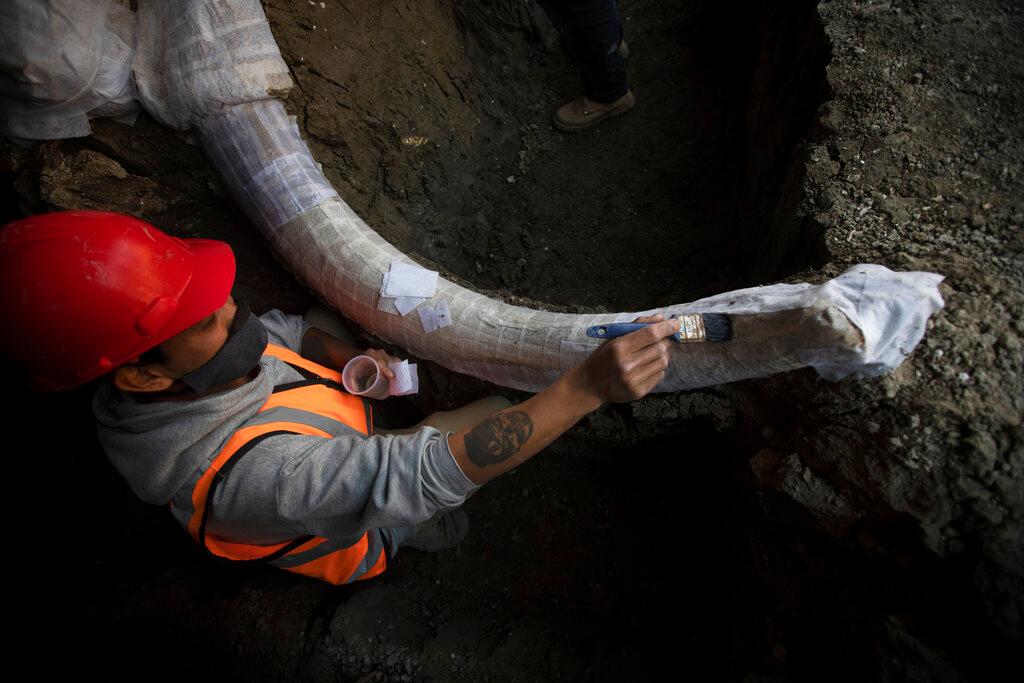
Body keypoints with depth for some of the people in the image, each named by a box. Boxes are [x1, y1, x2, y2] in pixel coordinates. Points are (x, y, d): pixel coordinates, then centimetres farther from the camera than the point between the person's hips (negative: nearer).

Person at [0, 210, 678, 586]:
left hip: (343, 447, 6)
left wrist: (350, 355, -22)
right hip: (354, 537, -6)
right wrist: (589, 386, -54)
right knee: (495, 412, 0)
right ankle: (425, 530, 24)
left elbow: (281, 329, -4)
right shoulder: (250, 472, -47)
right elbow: (435, 472, -50)